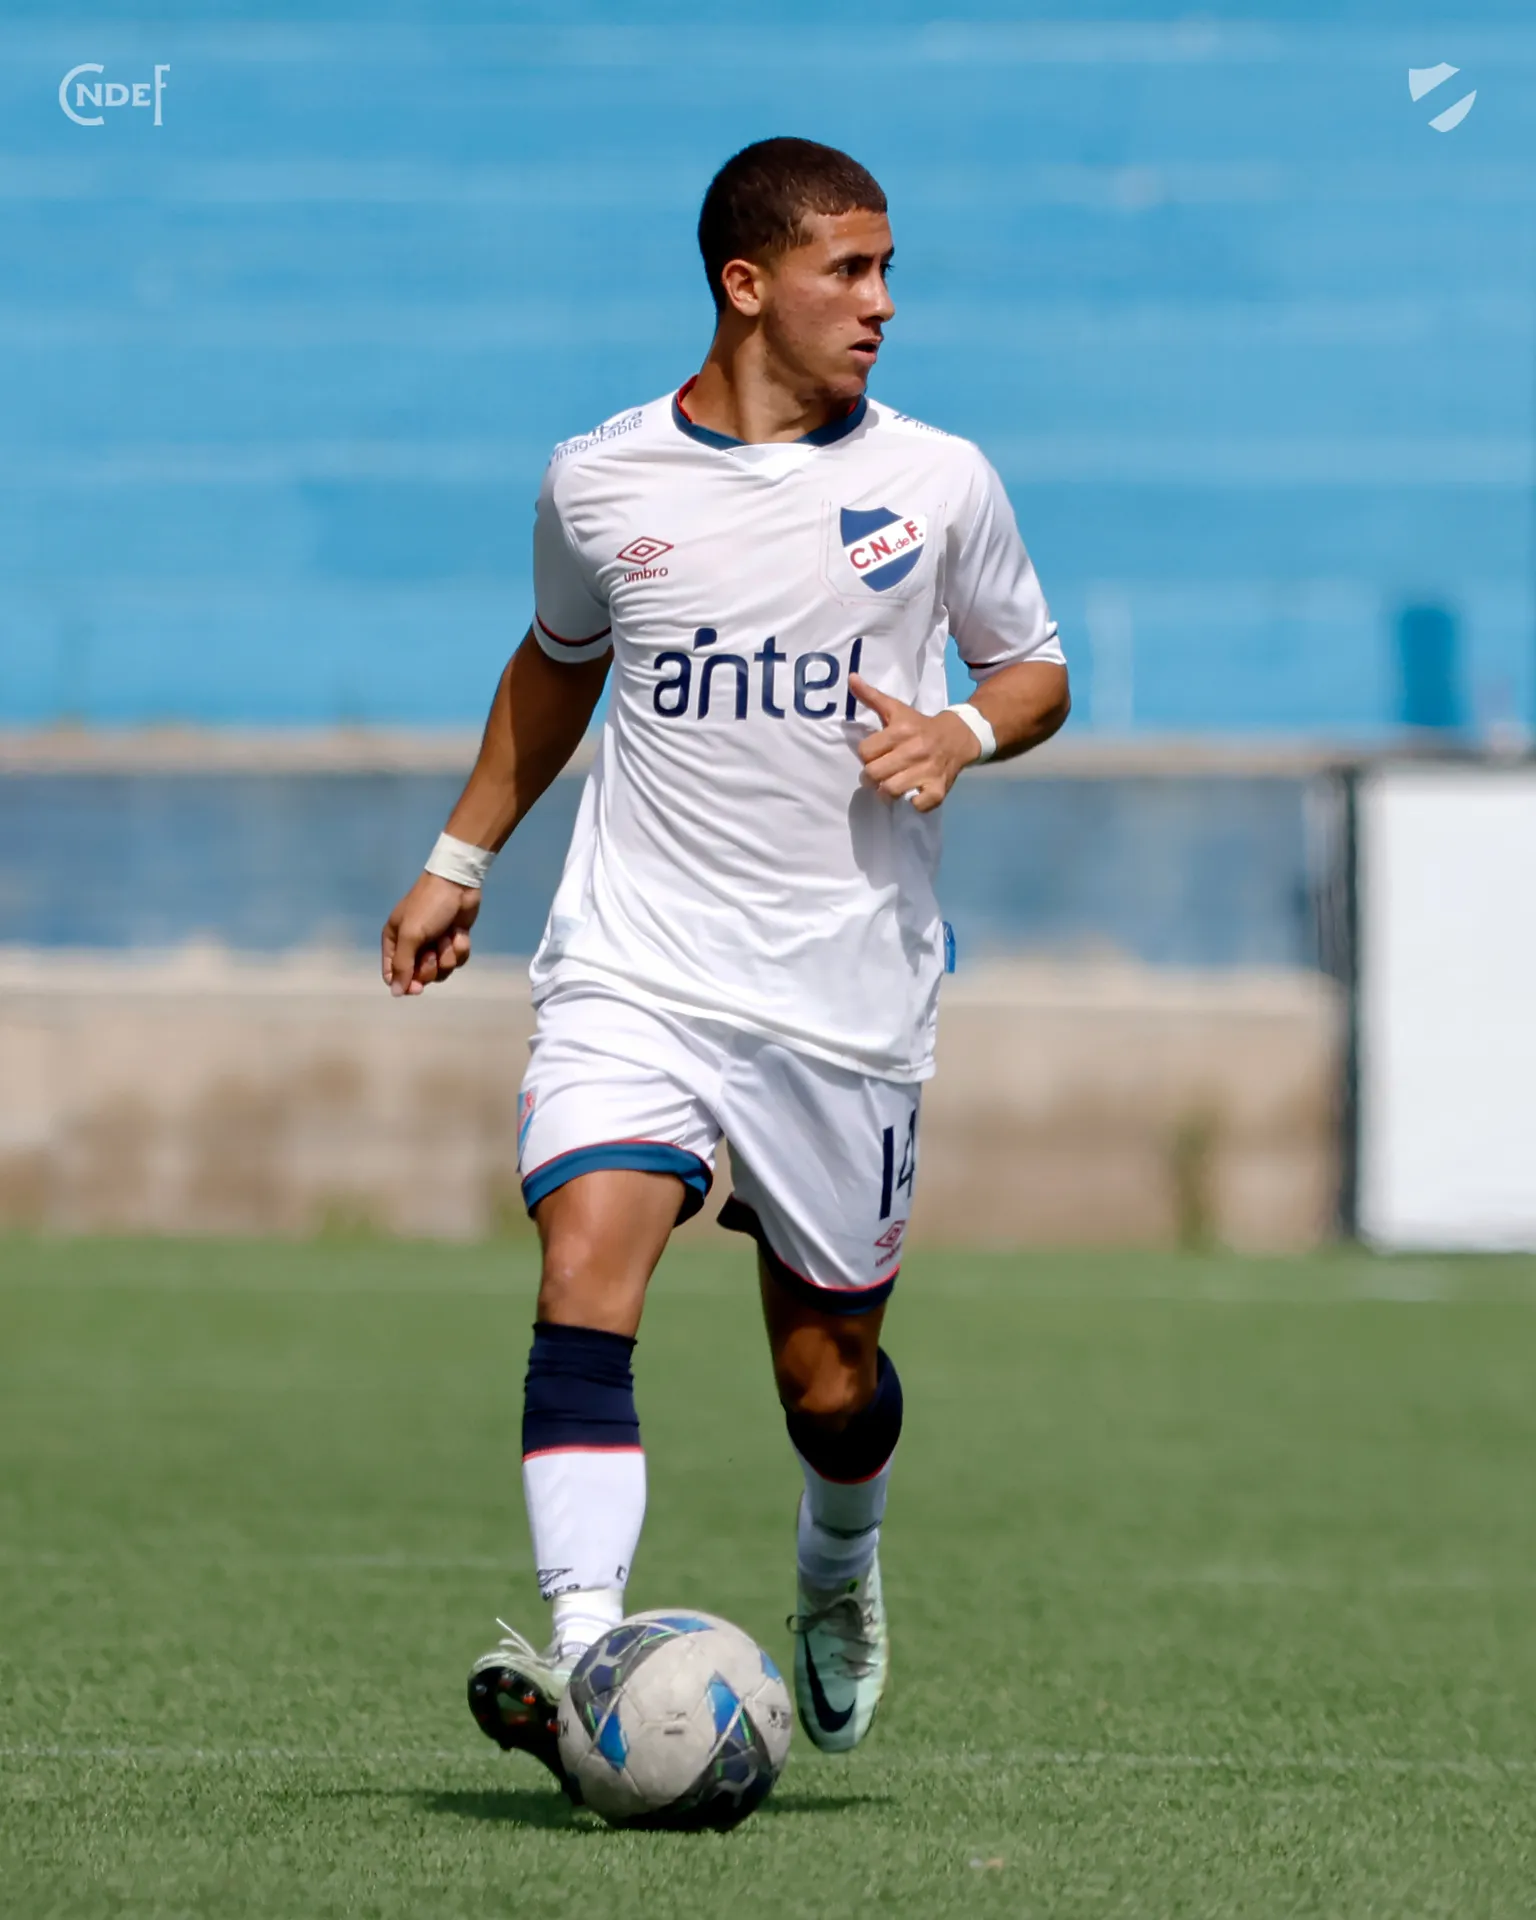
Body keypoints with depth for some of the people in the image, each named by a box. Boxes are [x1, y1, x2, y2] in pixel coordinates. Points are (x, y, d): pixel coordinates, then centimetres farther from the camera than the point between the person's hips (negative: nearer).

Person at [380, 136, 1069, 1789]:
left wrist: (965, 734, -8)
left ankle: (839, 1575, 42)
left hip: (847, 1000, 0)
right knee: (585, 1273, -22)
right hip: (631, 971, 0)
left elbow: (1033, 667, 14)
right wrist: (460, 859, 23)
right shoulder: (598, 482, 3)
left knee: (828, 1369, 8)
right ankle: (583, 1657, -30)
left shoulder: (935, 481, 1)